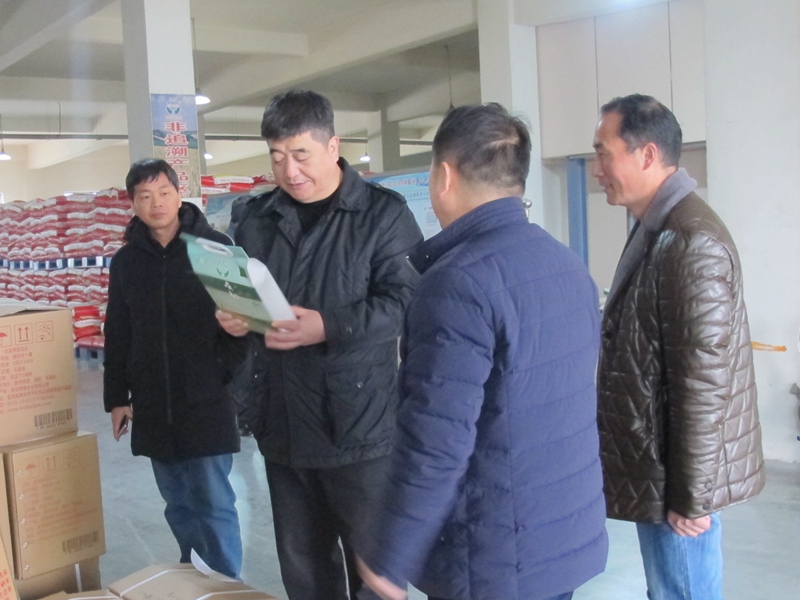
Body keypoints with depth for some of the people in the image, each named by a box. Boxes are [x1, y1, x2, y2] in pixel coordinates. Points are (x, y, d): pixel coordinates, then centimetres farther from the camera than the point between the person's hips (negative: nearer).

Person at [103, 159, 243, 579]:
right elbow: (117, 336, 13)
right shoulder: (126, 261, 9)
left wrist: (233, 376, -16)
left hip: (206, 401, -4)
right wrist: (116, 397, 10)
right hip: (153, 406, 4)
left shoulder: (215, 247, -3)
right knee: (179, 506, 14)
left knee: (214, 505, -2)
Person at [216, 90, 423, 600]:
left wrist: (330, 328, -26)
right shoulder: (257, 219, 10)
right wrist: (231, 316, -3)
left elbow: (405, 299, -14)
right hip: (282, 424, 5)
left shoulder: (383, 213, -5)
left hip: (360, 424, -5)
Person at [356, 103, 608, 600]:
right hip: (570, 536, 8)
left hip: (494, 559, -8)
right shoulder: (569, 265, 6)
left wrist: (387, 557, -14)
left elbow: (436, 441, -24)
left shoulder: (461, 282, -22)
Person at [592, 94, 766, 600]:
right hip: (655, 465, 9)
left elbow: (705, 381, -23)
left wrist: (691, 496, -18)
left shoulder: (692, 241, -22)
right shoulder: (658, 229, 9)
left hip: (676, 479, -9)